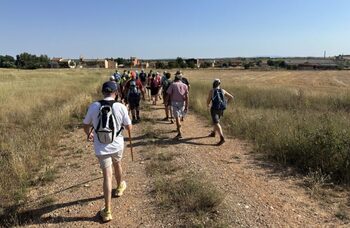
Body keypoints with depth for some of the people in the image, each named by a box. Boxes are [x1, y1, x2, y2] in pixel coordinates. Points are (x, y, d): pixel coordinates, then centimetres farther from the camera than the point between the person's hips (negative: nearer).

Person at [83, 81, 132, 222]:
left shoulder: (93, 106, -8)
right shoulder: (121, 107, -12)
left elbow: (86, 125, 6)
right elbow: (129, 128, -3)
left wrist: (89, 135, 28)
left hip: (101, 148, 0)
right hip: (117, 145, 1)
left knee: (107, 176, 3)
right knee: (117, 165, 29)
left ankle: (107, 211, 4)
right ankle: (120, 186, 56)